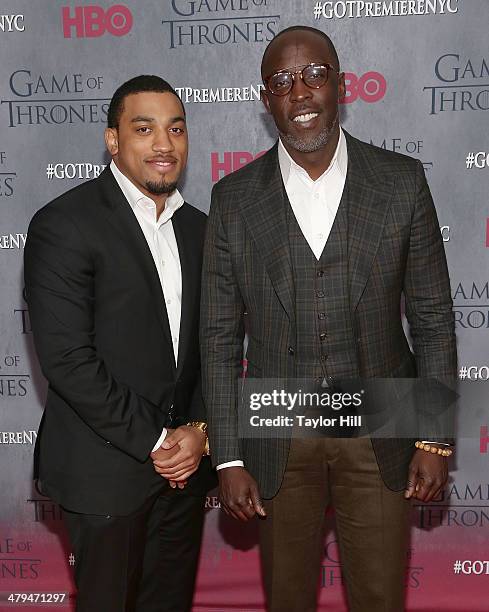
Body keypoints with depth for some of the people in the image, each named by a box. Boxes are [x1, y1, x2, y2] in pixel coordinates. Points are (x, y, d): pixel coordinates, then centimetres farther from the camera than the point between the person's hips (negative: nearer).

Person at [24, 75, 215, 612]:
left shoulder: (197, 227, 8)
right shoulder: (64, 225, -13)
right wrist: (154, 442, -15)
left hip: (185, 462, 6)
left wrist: (199, 429, -5)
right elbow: (66, 358, -19)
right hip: (106, 469, -6)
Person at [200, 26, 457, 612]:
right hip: (277, 439, 1)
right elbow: (219, 337, -2)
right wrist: (228, 458, -4)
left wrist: (435, 438, -3)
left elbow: (433, 317, 0)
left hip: (379, 433, 0)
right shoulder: (234, 199, -4)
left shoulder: (402, 181, -5)